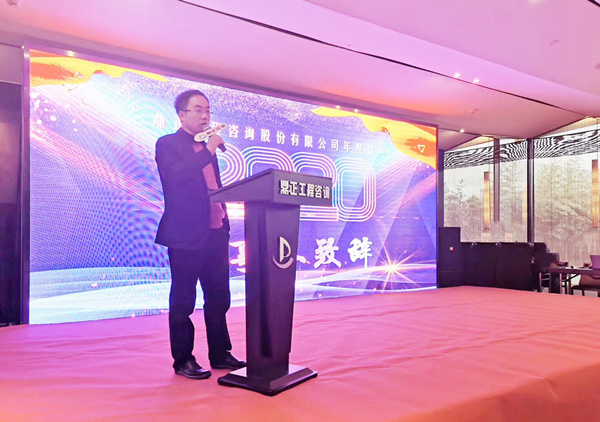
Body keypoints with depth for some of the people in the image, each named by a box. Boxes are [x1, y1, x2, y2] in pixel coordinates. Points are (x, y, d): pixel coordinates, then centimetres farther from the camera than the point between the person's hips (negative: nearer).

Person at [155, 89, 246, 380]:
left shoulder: (207, 147, 18)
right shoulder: (167, 144, -3)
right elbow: (175, 177, -21)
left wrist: (224, 220, 13)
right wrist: (208, 151, -20)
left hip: (216, 233, 7)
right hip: (186, 235, -7)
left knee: (218, 298, 12)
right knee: (183, 300, 3)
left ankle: (220, 354, 23)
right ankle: (183, 360, 15)